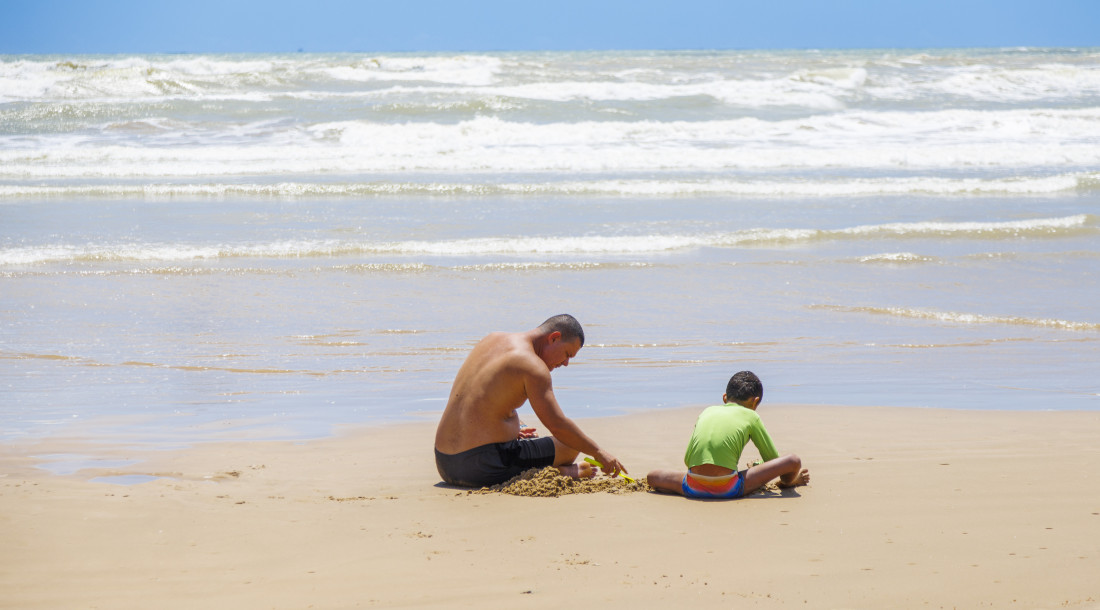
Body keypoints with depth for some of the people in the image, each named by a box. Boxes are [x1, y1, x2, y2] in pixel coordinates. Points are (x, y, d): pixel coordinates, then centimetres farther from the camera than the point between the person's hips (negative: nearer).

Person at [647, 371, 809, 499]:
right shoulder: (750, 416, 18)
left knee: (652, 477, 29)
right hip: (729, 488, -3)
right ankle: (789, 482, 42)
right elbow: (773, 459, 25)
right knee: (793, 461, 8)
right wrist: (788, 480, 47)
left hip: (694, 488, 3)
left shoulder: (707, 411, 27)